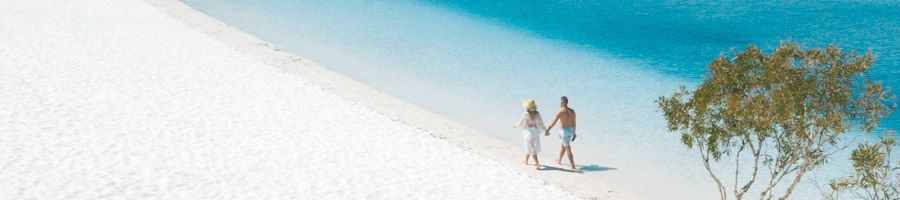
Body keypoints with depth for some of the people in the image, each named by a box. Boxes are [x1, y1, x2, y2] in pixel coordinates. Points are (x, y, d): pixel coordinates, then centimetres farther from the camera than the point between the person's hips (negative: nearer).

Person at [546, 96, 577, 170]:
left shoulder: (560, 111, -16)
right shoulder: (572, 111, 4)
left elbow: (554, 121, -21)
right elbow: (574, 123, 11)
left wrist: (547, 130, -21)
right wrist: (574, 133, 21)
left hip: (565, 131, -7)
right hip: (571, 130, 7)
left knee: (568, 148, 0)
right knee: (563, 146, 25)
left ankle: (572, 165, 1)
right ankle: (559, 161, 41)